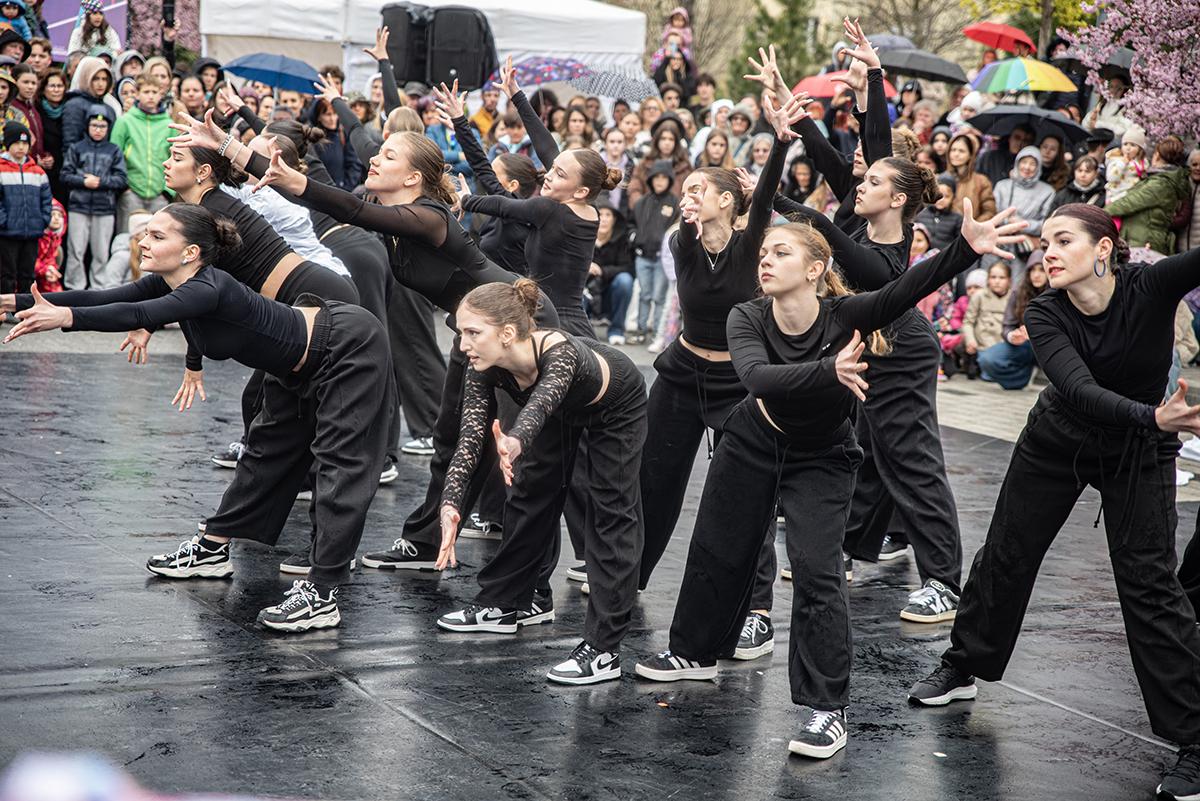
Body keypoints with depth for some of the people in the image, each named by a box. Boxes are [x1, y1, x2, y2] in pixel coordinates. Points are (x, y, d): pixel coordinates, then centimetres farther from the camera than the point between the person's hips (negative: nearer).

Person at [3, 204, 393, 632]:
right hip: (302, 366, 11)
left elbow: (140, 315, -45)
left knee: (341, 464, -13)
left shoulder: (210, 288, -31)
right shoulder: (169, 283, -5)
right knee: (269, 449, 19)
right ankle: (213, 549, 31)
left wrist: (66, 317, -55)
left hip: (350, 345, -11)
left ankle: (321, 595, -16)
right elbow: (103, 298, -9)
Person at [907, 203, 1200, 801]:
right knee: (1006, 554, 13)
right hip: (1059, 439, 3)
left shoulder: (1152, 286, -23)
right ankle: (963, 667, 37)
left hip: (1138, 452, -3)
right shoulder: (1044, 314, -22)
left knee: (1148, 582, -9)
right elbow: (1080, 389, -37)